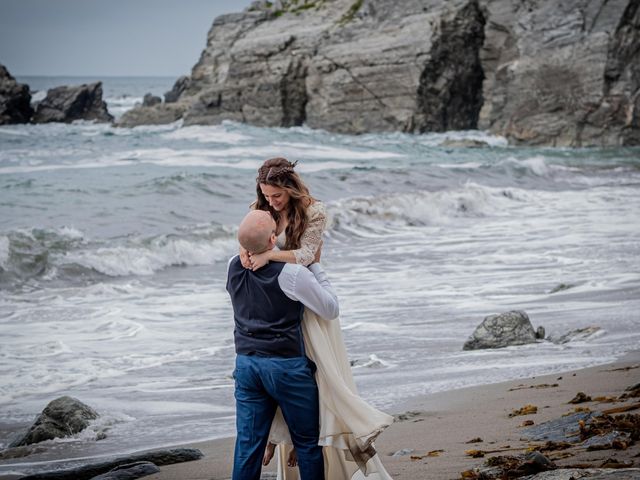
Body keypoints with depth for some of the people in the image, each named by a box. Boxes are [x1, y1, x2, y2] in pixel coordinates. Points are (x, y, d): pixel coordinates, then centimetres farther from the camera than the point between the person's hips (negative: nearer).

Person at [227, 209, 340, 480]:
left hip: (246, 363, 5)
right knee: (307, 442, 10)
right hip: (287, 366, -5)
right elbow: (330, 309, -6)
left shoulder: (234, 268, -1)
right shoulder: (293, 274, -18)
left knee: (248, 443, 6)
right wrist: (316, 265, 1)